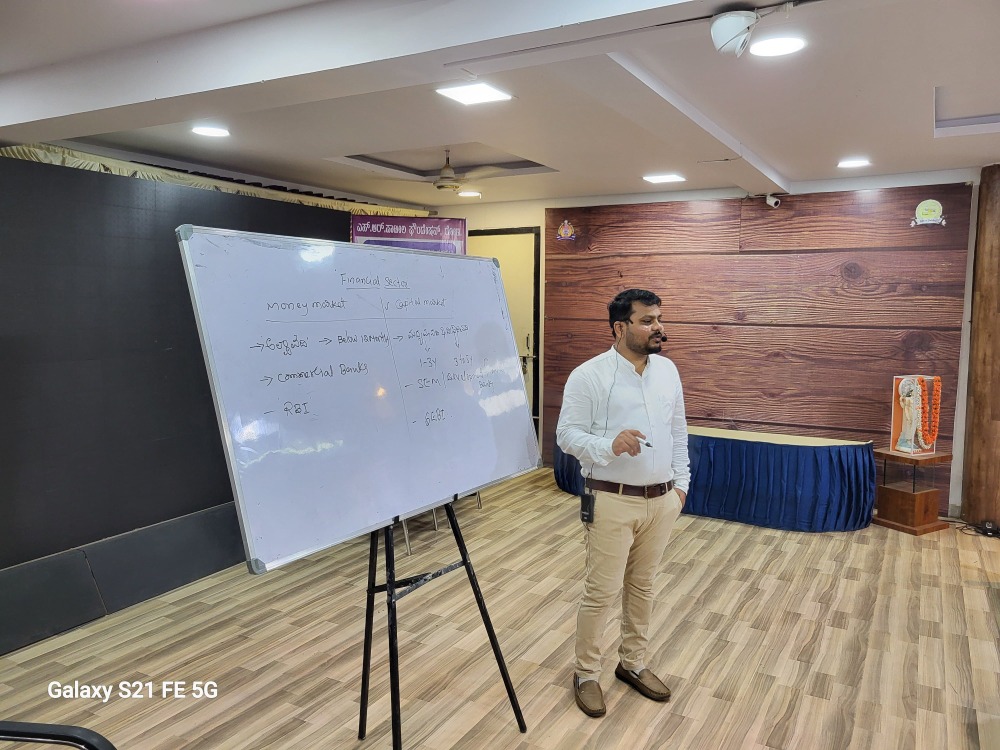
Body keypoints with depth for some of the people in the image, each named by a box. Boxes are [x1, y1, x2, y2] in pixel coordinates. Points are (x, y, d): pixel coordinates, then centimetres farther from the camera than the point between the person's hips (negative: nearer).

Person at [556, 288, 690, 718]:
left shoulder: (668, 370, 7)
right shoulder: (589, 375, -12)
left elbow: (679, 430, 14)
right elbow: (567, 434, -13)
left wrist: (681, 482, 10)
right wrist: (608, 445, -29)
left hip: (662, 500, 6)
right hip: (613, 502, -6)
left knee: (642, 586, 17)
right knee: (602, 591, 2)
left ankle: (633, 664, 34)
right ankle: (585, 673, 21)